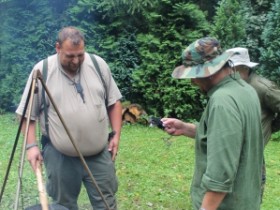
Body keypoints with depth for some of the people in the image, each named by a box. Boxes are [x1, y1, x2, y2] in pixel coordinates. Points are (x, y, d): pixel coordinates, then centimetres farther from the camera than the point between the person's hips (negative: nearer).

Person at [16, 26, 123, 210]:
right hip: (60, 156, -1)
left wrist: (116, 134, 2)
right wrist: (31, 145, -10)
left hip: (99, 152, 2)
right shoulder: (42, 71, -9)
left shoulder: (99, 65, -3)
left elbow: (114, 102, 6)